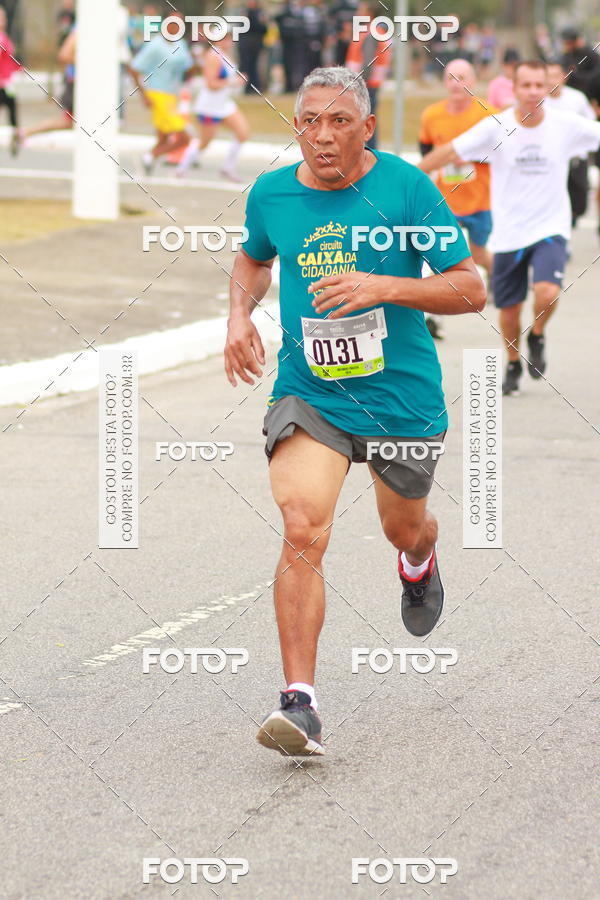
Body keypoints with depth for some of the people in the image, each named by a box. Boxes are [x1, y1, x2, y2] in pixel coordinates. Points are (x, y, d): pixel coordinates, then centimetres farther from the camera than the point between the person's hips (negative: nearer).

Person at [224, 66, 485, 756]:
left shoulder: (405, 187, -11)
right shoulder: (270, 194, -1)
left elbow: (471, 289, -11)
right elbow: (254, 259, 22)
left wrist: (383, 287, -25)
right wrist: (240, 313, 2)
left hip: (402, 396, 0)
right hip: (307, 393, 0)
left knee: (404, 528, 22)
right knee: (302, 531, -21)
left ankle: (419, 564, 63)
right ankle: (300, 703, -24)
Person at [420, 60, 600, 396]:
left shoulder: (567, 126, -8)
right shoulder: (496, 127, -9)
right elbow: (449, 152, -5)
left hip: (550, 229, -1)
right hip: (508, 233, 1)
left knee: (548, 293, -24)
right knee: (509, 309, 9)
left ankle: (537, 336, 11)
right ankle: (513, 365, 38)